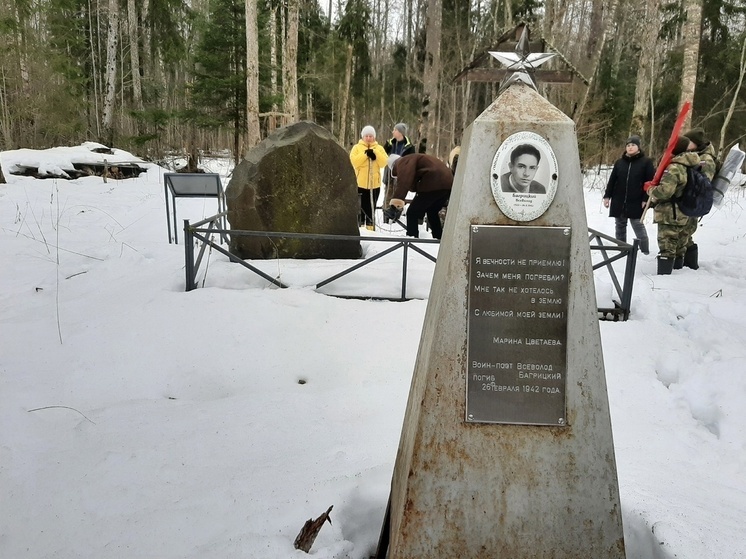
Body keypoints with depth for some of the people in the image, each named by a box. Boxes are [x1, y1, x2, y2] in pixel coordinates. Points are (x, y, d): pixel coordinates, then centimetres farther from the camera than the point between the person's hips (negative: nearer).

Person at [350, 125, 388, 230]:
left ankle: (370, 227, 19)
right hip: (360, 183, -2)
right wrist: (365, 154, -21)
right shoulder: (357, 147, 3)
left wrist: (375, 153, -18)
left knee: (371, 207, 10)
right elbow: (354, 161, -13)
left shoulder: (379, 148, 8)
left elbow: (384, 163, -6)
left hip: (374, 184, 2)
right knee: (360, 207, 2)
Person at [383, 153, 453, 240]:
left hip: (433, 185, -10)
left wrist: (396, 203, -27)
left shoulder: (403, 162, 3)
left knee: (412, 213, -2)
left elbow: (403, 182, -18)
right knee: (432, 213, 29)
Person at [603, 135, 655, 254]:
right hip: (618, 201, 4)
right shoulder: (619, 162, 9)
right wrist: (607, 196, 6)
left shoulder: (646, 162, -2)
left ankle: (645, 252, 3)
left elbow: (651, 182, -5)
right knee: (620, 227, 9)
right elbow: (612, 180, 11)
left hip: (636, 202, -4)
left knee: (638, 226, -4)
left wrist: (646, 199, -12)